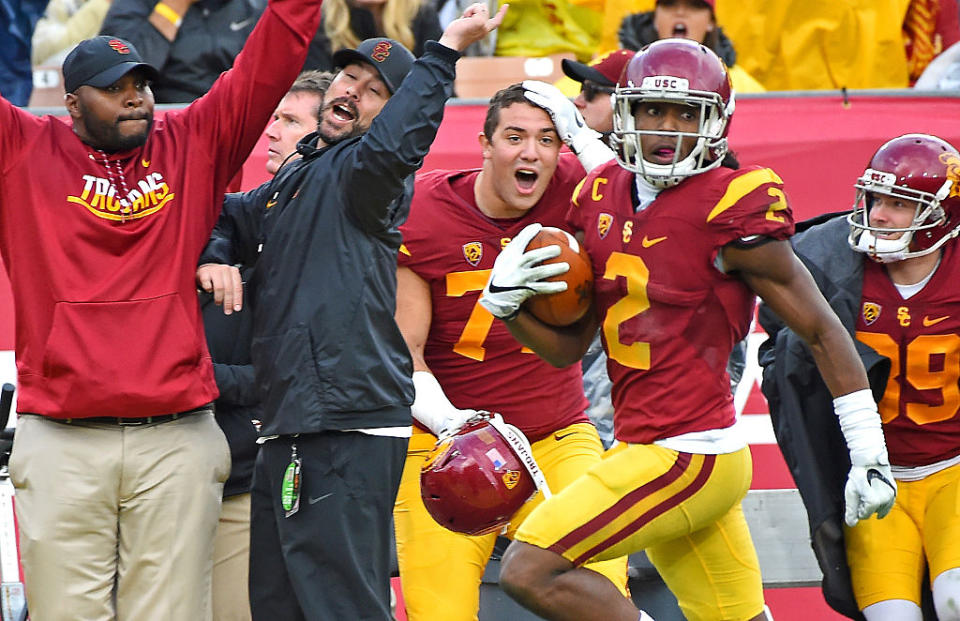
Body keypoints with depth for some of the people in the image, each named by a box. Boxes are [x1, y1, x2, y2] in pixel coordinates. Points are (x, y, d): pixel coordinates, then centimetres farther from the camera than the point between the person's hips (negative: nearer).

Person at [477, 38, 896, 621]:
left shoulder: (732, 212, -12)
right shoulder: (603, 196, 9)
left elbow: (822, 332, -6)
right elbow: (568, 345, 15)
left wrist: (870, 455, -4)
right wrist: (508, 301, -5)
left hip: (684, 456, -8)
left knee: (531, 571, -14)